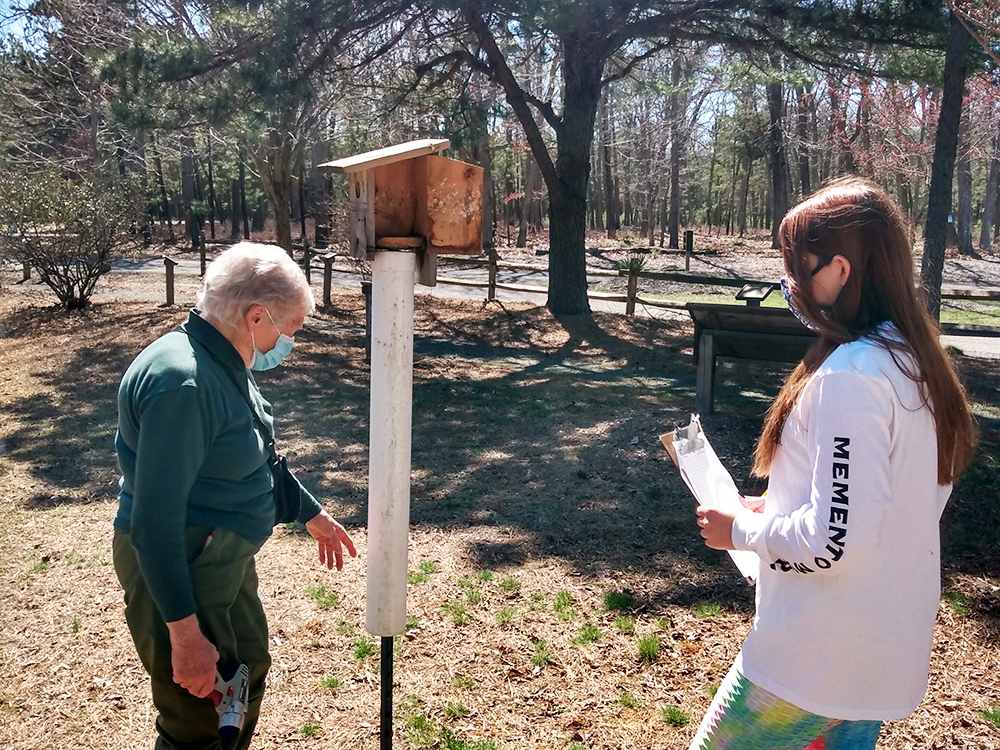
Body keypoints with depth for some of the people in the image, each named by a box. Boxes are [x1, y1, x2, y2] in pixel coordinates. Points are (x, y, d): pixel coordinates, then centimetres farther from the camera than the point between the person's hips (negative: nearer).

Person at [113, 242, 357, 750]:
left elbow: (256, 458, 19)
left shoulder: (225, 364, 4)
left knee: (248, 673, 26)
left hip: (224, 557, 10)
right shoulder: (182, 382, -29)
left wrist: (311, 513, 26)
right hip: (176, 571, -10)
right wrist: (185, 635, -25)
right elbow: (155, 522, -29)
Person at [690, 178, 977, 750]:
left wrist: (740, 530, -12)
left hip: (815, 660, -8)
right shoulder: (917, 360, 4)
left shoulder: (849, 376, -25)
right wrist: (779, 510, 11)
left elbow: (833, 540, -28)